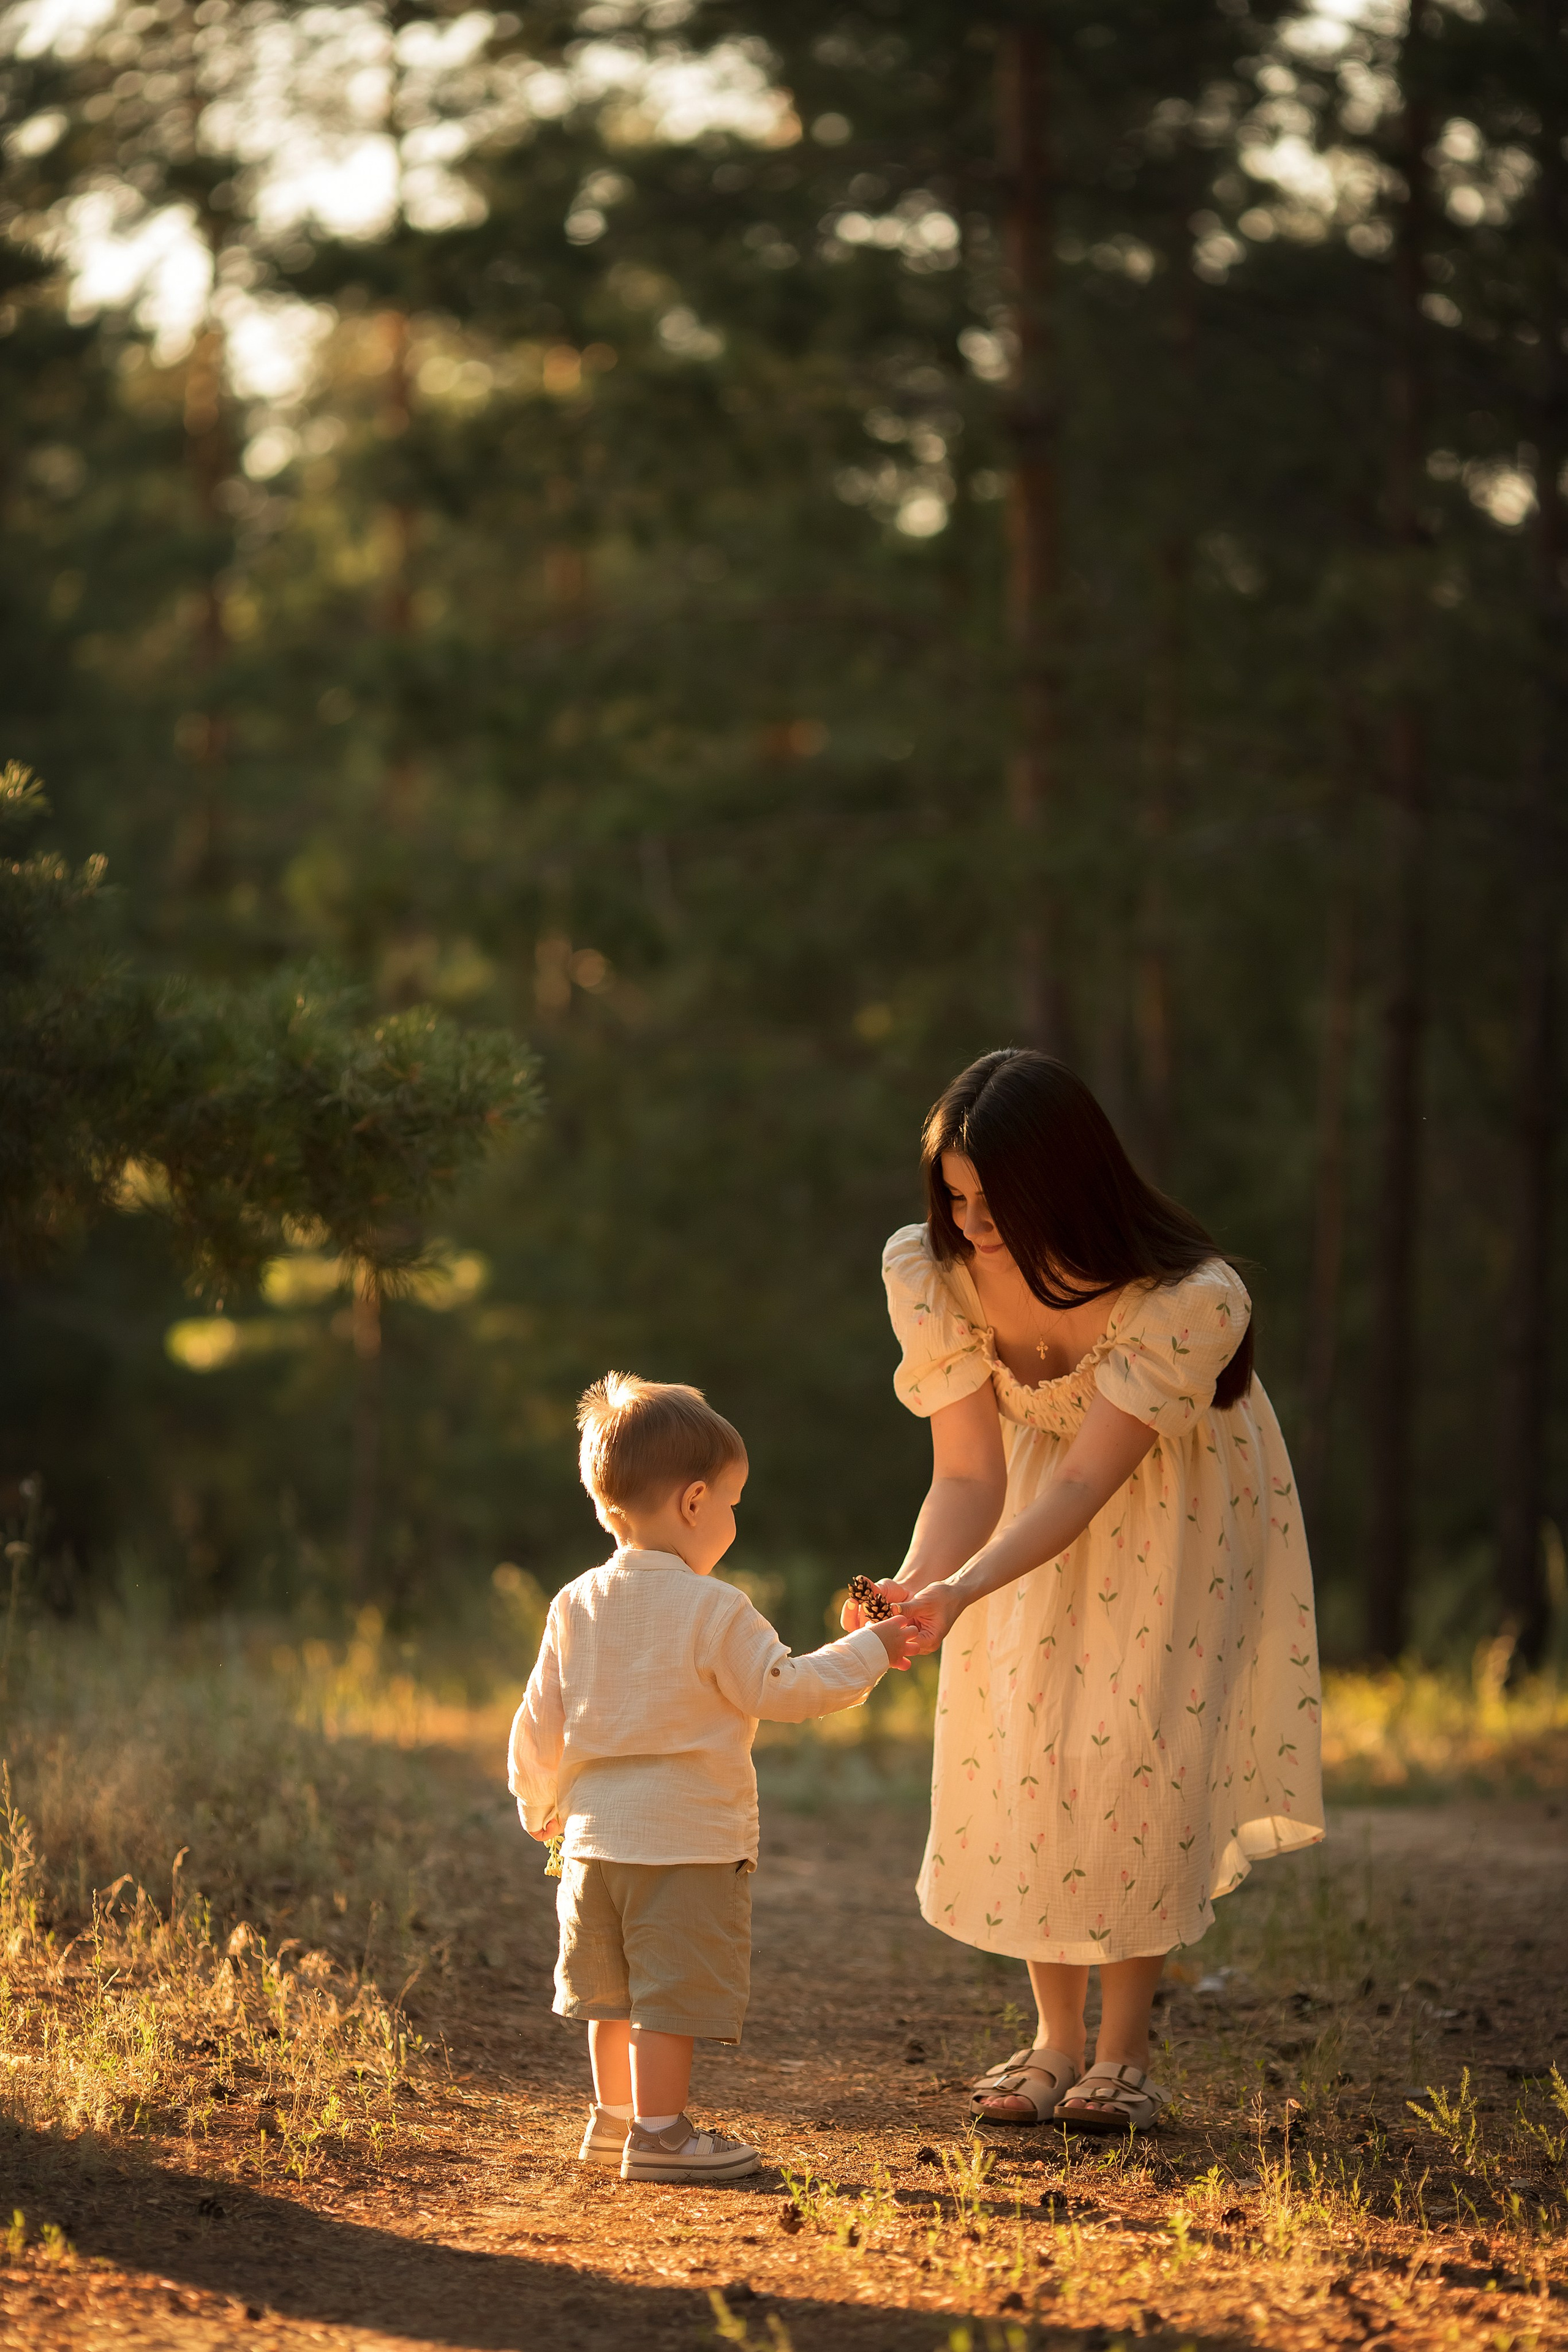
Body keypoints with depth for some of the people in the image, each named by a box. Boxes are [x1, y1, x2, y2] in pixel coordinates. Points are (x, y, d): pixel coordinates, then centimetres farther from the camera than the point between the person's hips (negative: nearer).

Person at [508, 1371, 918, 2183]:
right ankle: (658, 2135, 0)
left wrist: (539, 1803, 26)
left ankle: (614, 2115, 31)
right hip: (686, 1838, -7)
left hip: (595, 1838, 7)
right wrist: (867, 1653, 2)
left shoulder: (576, 1606, 5)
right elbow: (780, 1690, -9)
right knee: (672, 1994, -1)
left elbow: (541, 1720, 11)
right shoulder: (714, 1612, -14)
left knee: (616, 1994, 19)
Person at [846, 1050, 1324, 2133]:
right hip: (1039, 1515, 3)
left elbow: (1084, 1483, -33)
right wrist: (914, 1585, -40)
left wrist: (962, 1591, -47)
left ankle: (1126, 2052, 3)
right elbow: (968, 1475, -20)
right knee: (1018, 1741, -2)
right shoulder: (935, 1272, -24)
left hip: (1175, 1502, -3)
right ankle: (1056, 2040, 13)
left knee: (1140, 1750, -9)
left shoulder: (1189, 1301, -37)